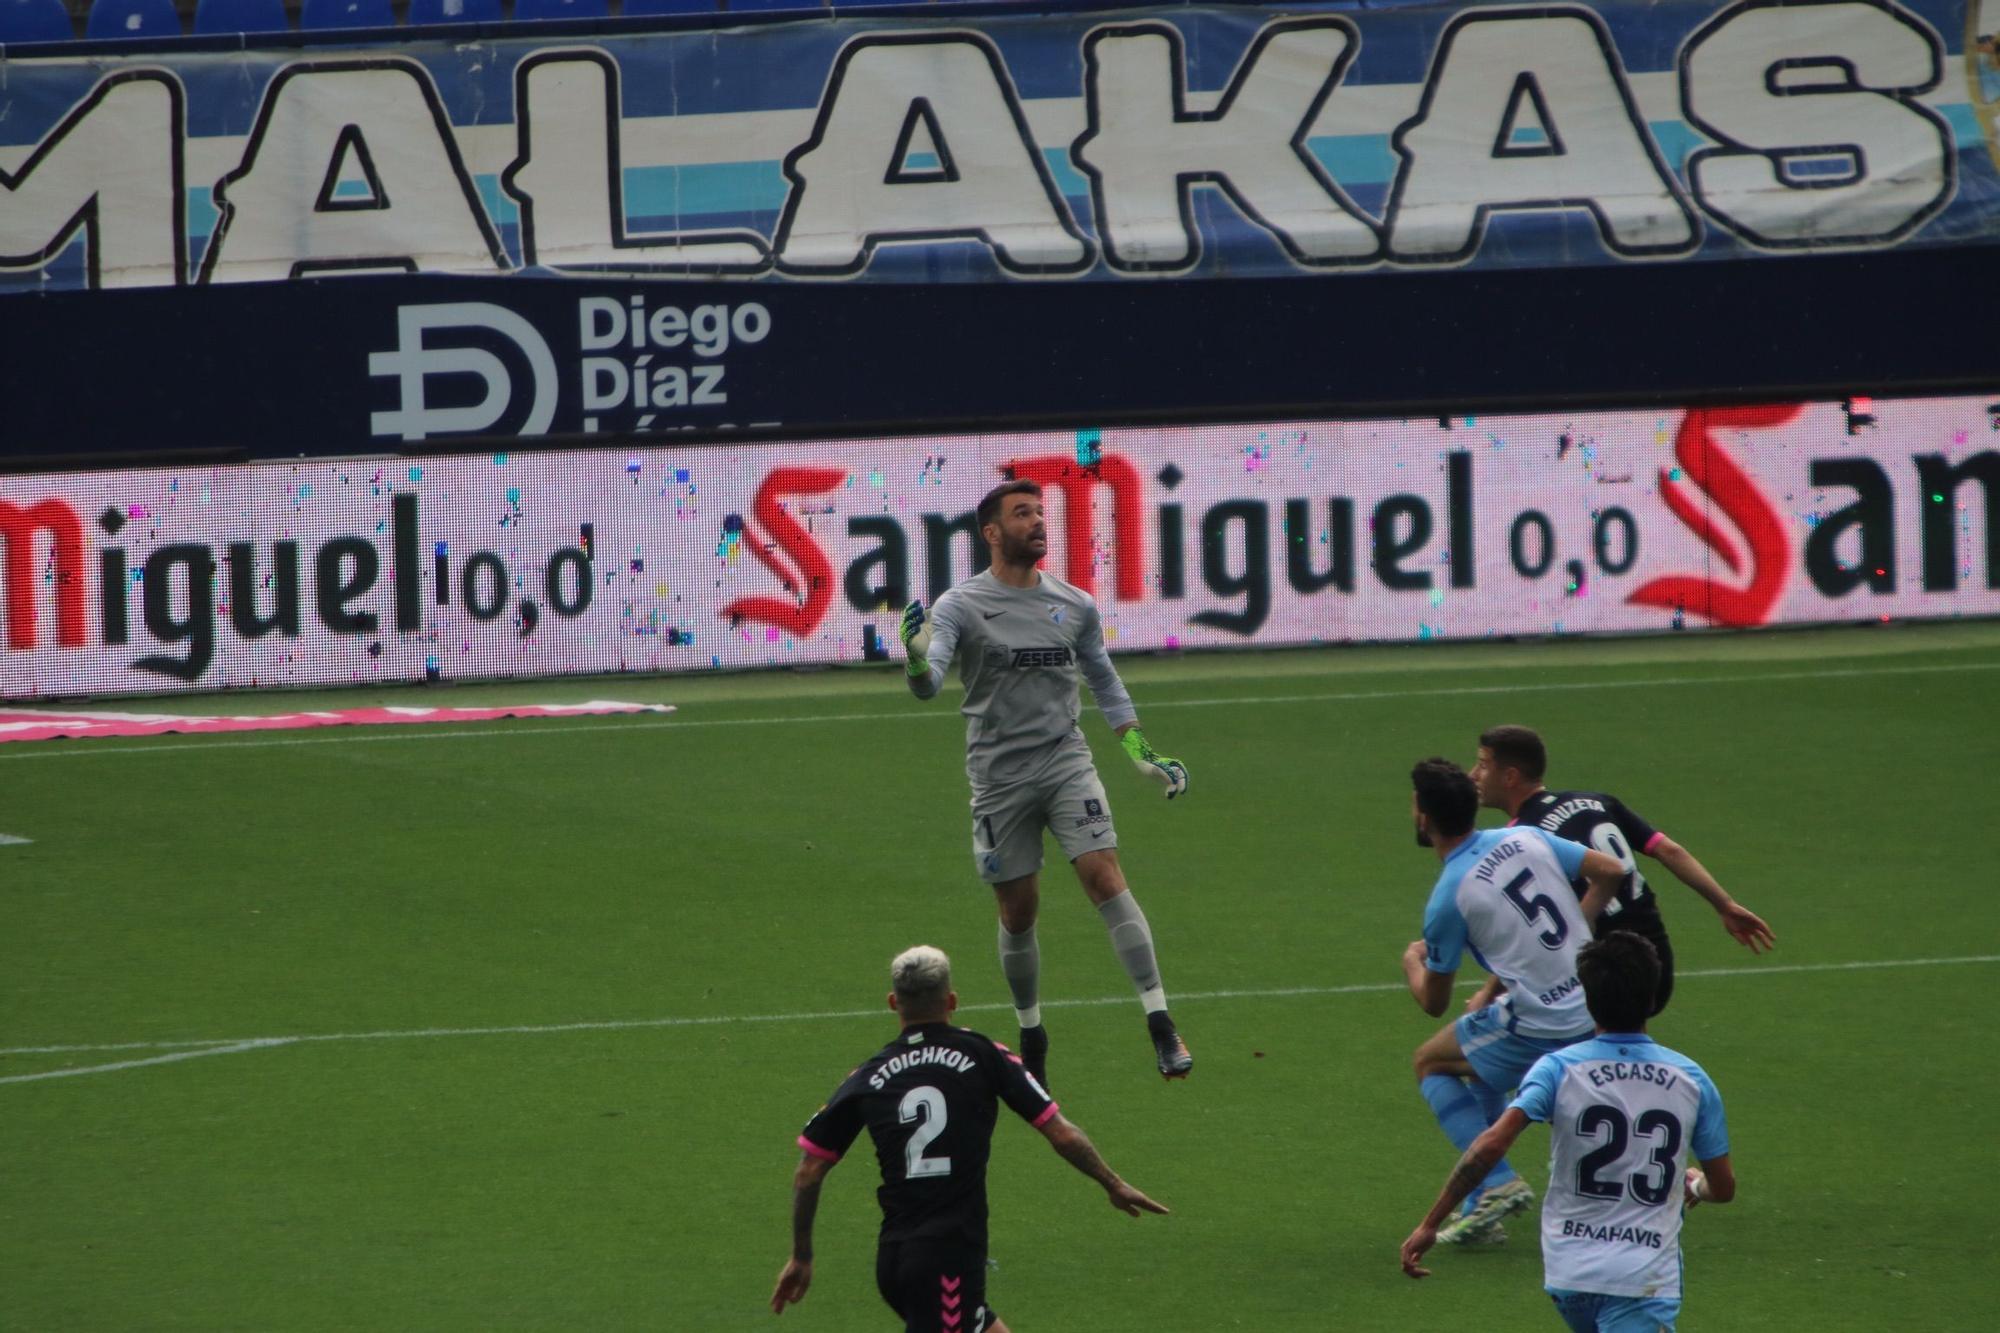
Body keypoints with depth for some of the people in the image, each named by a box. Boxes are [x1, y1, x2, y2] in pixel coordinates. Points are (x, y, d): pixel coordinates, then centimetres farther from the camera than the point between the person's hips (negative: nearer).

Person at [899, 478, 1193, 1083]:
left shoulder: (1075, 606, 6)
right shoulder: (960, 606, -6)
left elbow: (1104, 678, 21)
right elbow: (928, 685, -19)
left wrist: (1141, 752, 16)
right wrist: (917, 662, -42)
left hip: (1066, 762, 2)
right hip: (999, 778, -2)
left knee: (1105, 877, -15)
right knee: (1018, 913, 5)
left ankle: (1160, 1025, -18)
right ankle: (1031, 1038, 25)